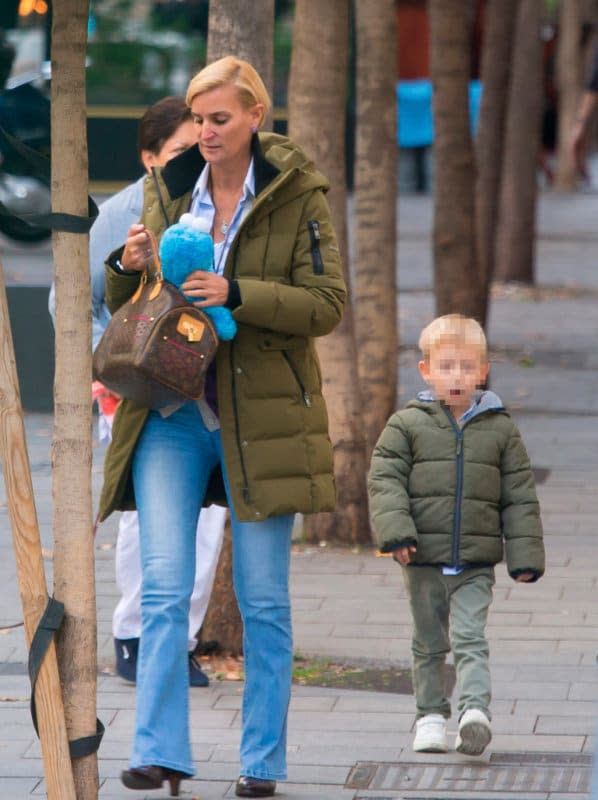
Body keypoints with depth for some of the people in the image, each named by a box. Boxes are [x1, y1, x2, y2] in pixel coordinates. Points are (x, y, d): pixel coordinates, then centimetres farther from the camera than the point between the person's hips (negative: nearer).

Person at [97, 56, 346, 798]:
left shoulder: (296, 193, -3)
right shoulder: (167, 188, 7)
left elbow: (327, 302, -9)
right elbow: (125, 306, 13)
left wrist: (237, 294, -22)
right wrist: (128, 265, -11)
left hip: (260, 415, -2)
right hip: (173, 410, 2)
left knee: (263, 597, 4)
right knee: (163, 587, -8)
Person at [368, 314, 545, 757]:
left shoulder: (500, 429, 4)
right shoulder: (407, 424, 2)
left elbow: (520, 497, 6)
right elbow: (384, 479, -3)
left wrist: (525, 554, 0)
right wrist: (395, 530, -17)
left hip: (476, 562, -1)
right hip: (424, 559, 1)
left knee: (470, 637, -14)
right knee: (429, 642, 11)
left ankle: (475, 709, -24)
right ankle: (431, 715, 22)